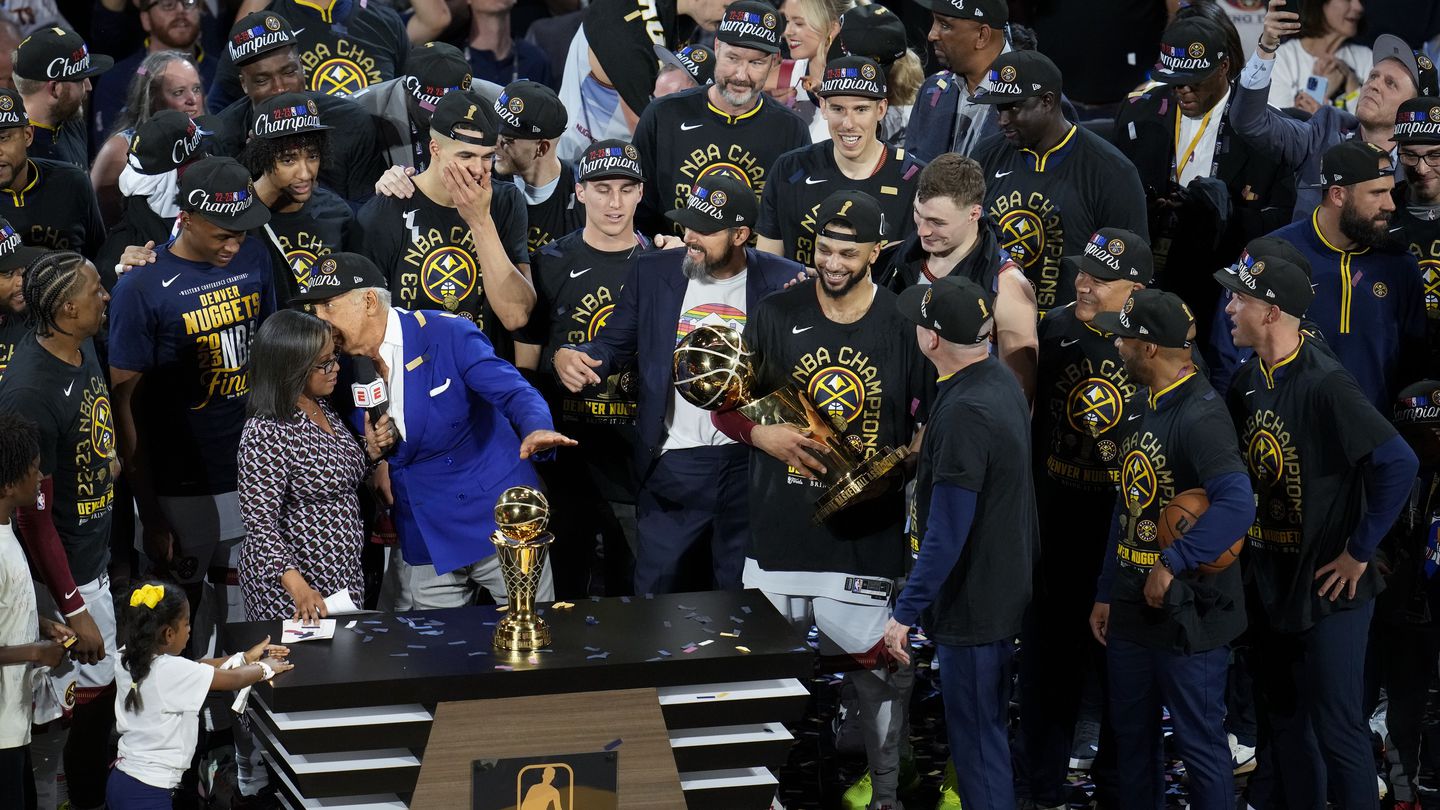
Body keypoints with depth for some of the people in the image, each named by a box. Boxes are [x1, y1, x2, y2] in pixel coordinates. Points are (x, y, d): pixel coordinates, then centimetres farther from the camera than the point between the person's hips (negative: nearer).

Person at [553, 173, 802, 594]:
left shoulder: (783, 282, -3)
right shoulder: (652, 272, 4)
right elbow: (612, 344, 7)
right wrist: (570, 355, -13)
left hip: (751, 464, -1)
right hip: (675, 463, 1)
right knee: (654, 593, 4)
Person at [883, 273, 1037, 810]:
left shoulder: (964, 414, -27)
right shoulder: (1003, 380, 2)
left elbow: (947, 534, -27)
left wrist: (905, 613, -22)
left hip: (972, 604, -10)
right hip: (1007, 593, 10)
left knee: (976, 742, 0)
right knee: (991, 728, 22)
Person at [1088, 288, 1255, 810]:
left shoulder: (1200, 414, -20)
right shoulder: (1138, 409, 9)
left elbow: (1236, 504, -34)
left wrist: (1172, 567, -27)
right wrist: (1106, 593, 16)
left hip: (1187, 611, -9)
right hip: (1131, 610, 9)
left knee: (1199, 744, 0)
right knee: (1131, 735, 19)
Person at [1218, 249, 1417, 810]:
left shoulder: (1324, 383, -20)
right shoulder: (1248, 381, 4)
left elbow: (1398, 464, -25)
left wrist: (1361, 549, -18)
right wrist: (1244, 541, 7)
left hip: (1327, 587, -8)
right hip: (1268, 581, 8)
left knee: (1337, 730, -3)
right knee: (1284, 719, 18)